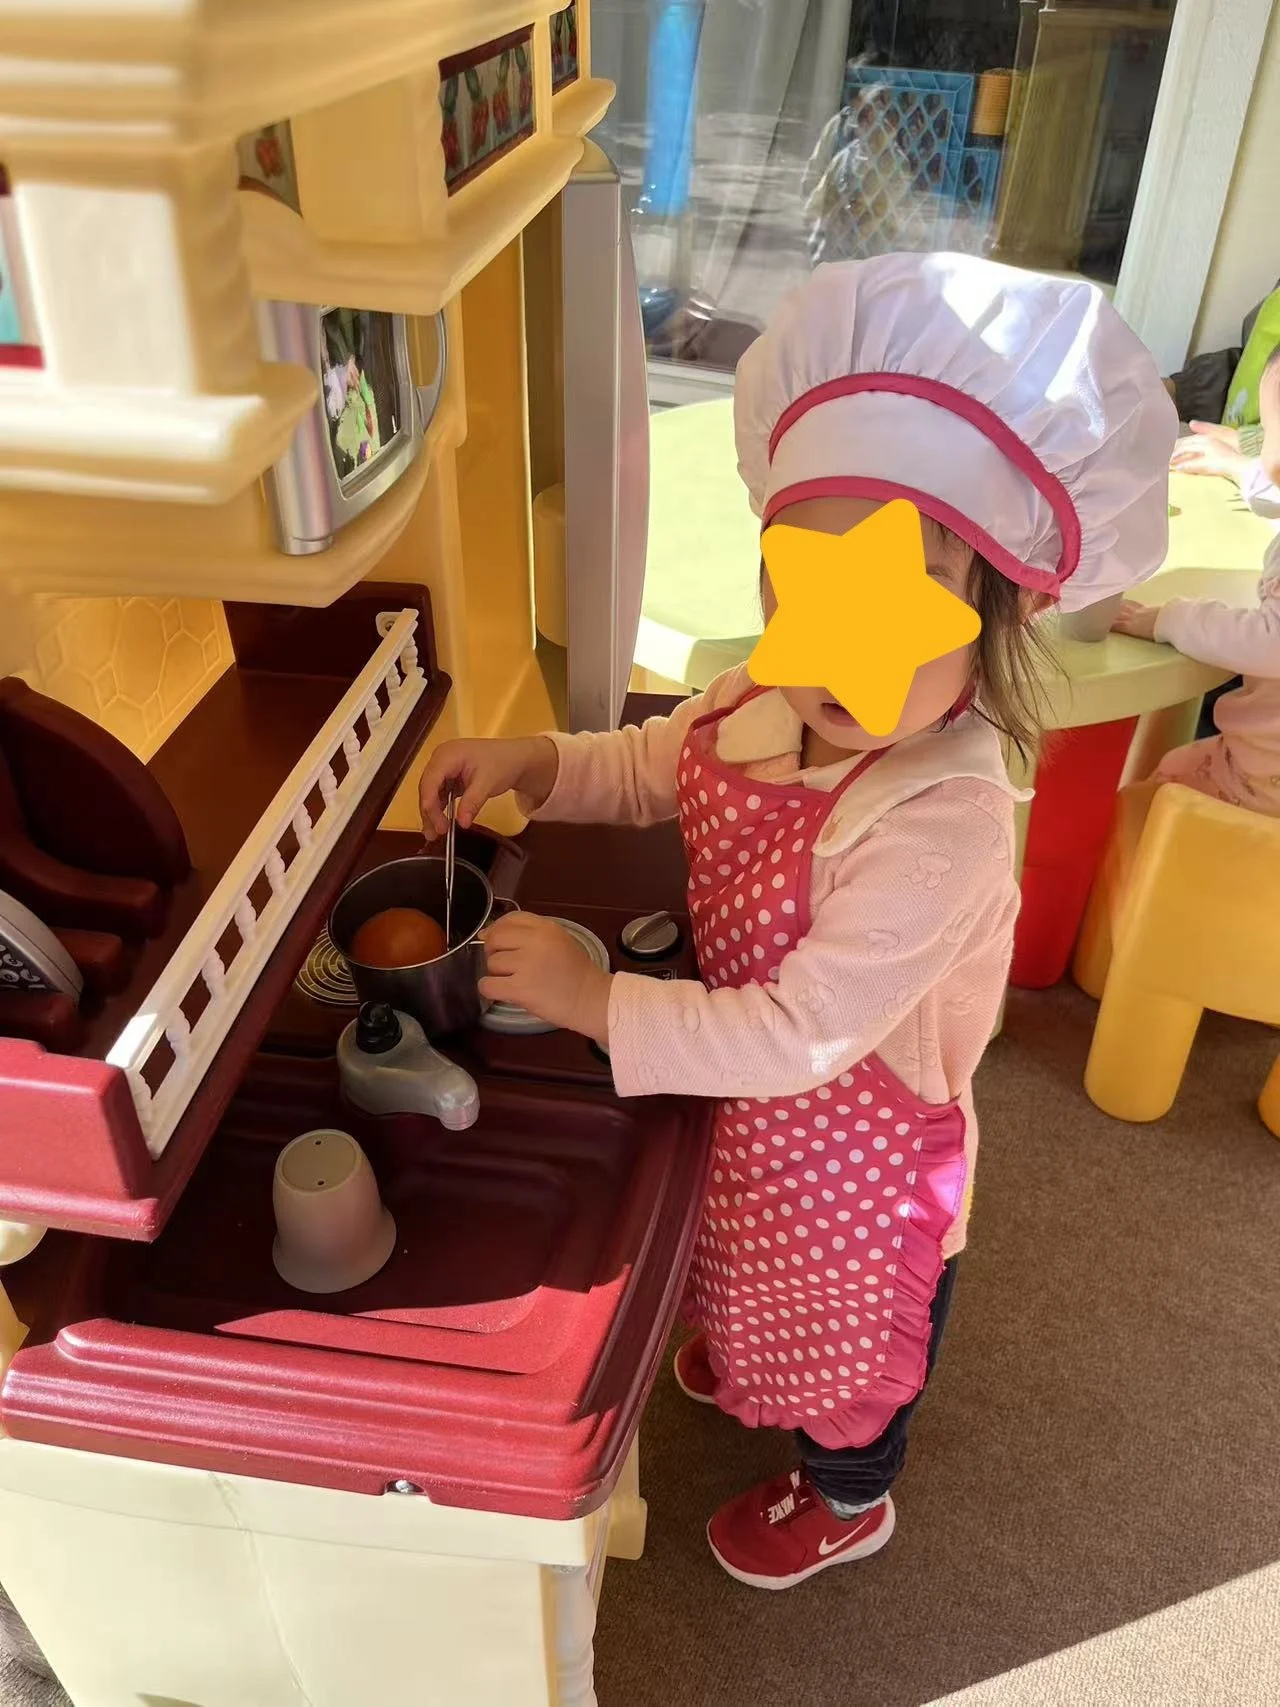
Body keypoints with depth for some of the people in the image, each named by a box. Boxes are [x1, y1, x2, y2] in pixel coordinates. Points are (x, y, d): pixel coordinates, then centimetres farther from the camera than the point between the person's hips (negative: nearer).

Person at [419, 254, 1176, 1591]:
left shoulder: (944, 819, -40)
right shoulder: (764, 702, -18)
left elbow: (798, 1036, -36)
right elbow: (648, 770, 4)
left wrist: (593, 1000, -31)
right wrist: (525, 764, -13)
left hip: (853, 1151, -6)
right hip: (753, 1101, 6)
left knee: (848, 1333, 26)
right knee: (769, 1283, 37)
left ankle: (846, 1500, 58)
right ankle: (747, 1361, 71)